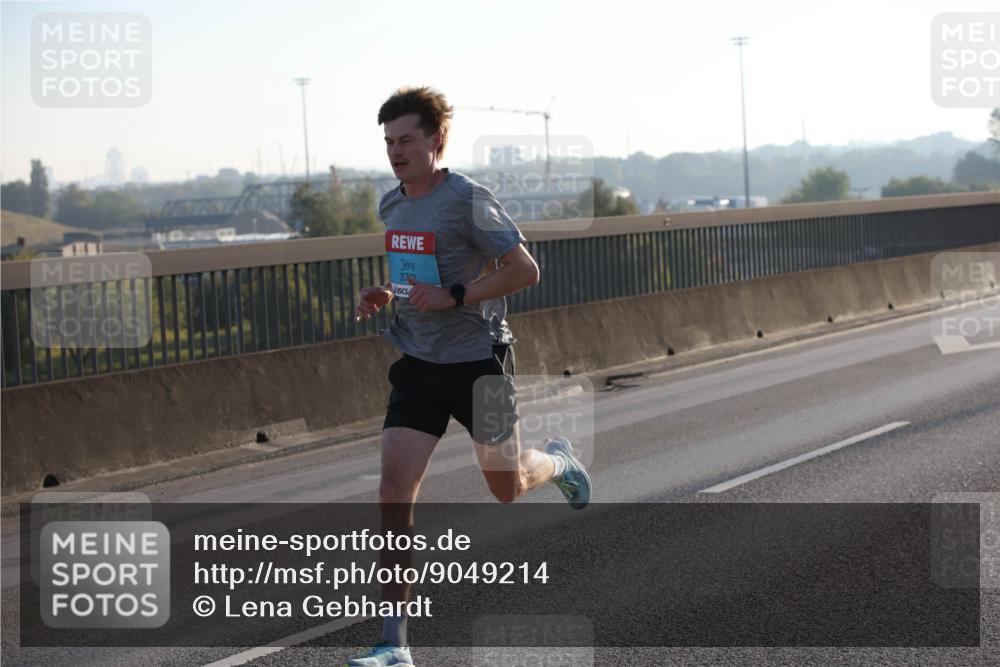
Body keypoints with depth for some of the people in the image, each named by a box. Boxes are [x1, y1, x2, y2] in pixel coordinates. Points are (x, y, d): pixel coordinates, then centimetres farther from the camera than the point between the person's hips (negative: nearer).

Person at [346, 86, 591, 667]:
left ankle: (559, 461, 51)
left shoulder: (468, 199, -15)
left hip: (477, 360, -5)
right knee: (395, 493, -9)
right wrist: (387, 296, 4)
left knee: (508, 487, 12)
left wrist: (452, 297, -23)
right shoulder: (391, 206, 7)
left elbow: (525, 271, -16)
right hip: (418, 364, 5)